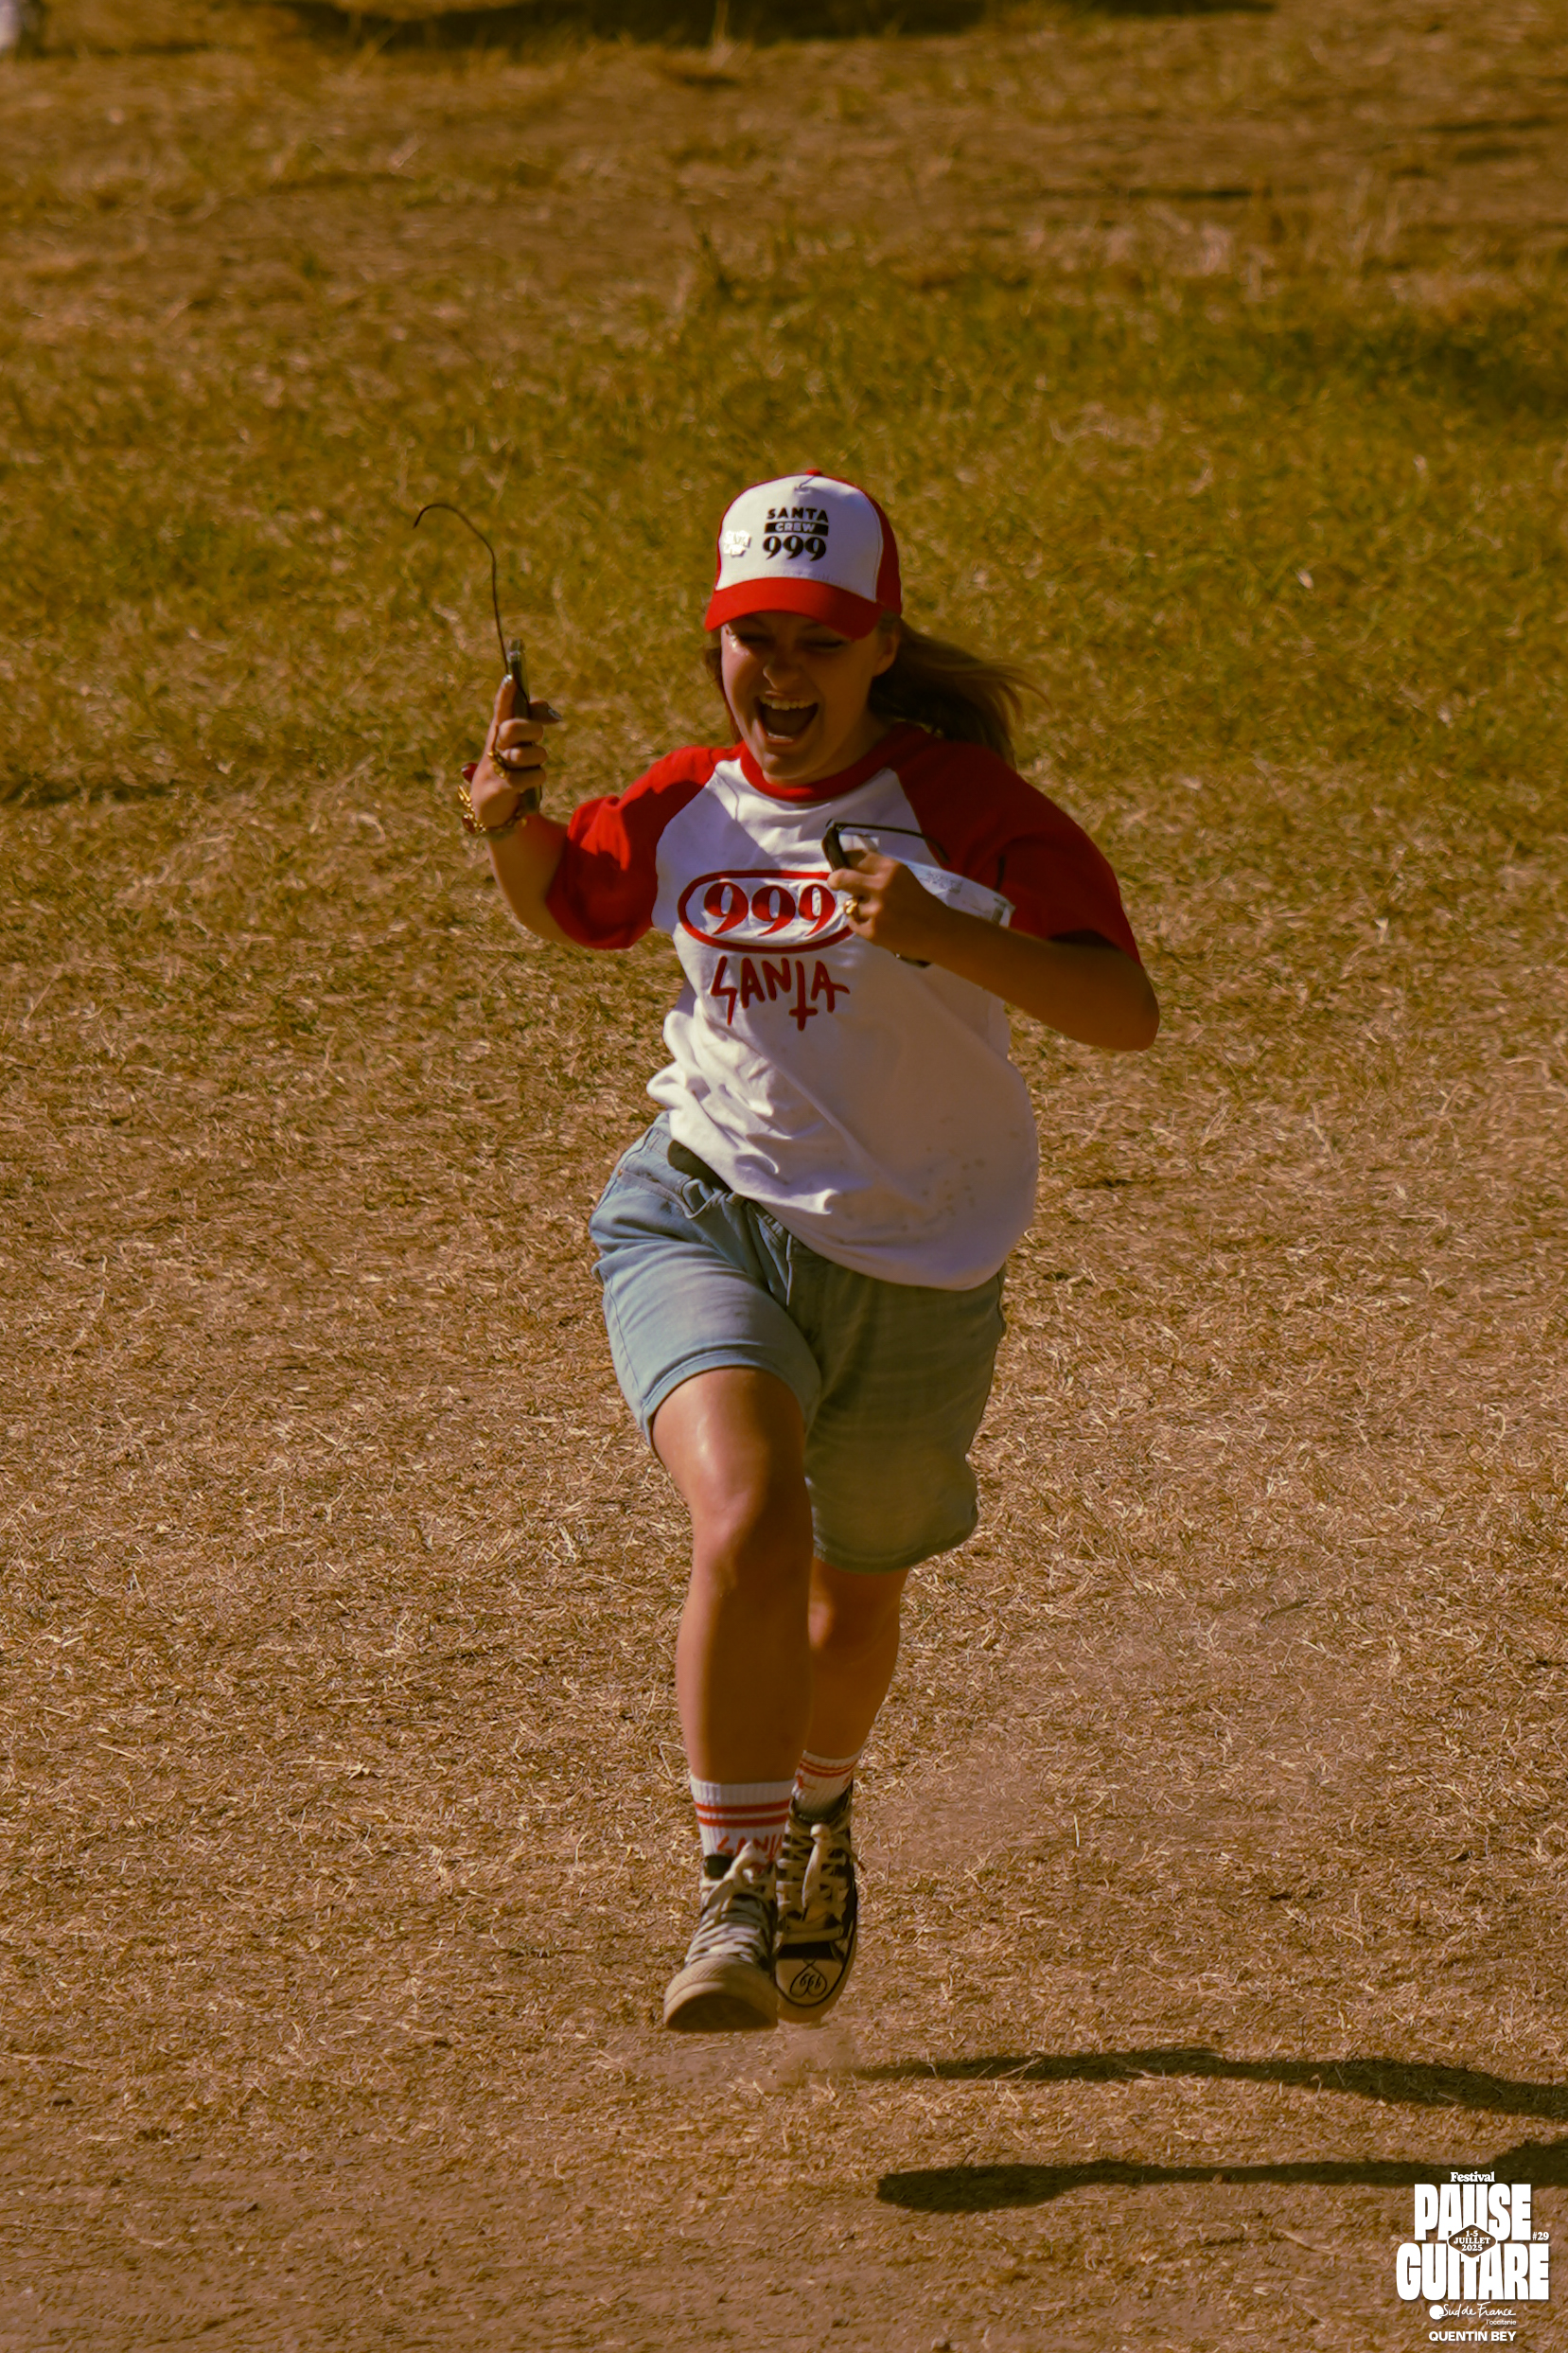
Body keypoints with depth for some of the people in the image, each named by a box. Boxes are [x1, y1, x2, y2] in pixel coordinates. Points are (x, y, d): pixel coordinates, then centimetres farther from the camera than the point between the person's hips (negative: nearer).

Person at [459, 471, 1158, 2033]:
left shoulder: (963, 807, -14)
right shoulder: (688, 809, -1)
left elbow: (1124, 1011, -22)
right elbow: (567, 907, 21)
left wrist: (943, 935, -37)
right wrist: (509, 828, -1)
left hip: (917, 1272, 0)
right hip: (702, 1219, 1)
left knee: (854, 1596, 21)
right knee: (747, 1521, -29)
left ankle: (816, 1811, 55)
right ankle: (736, 1885, -17)